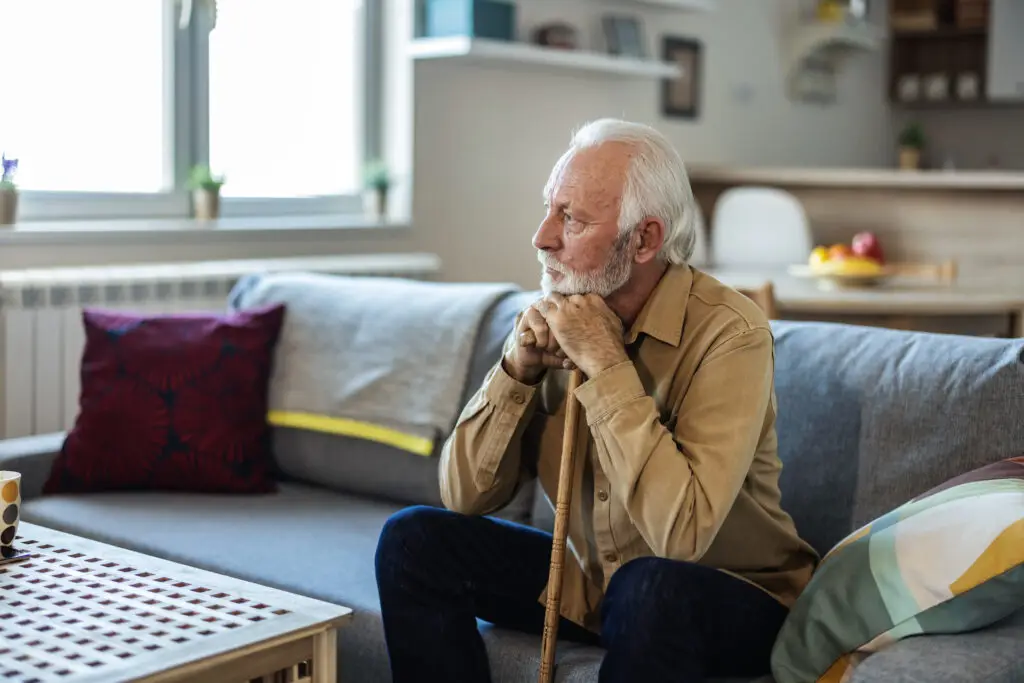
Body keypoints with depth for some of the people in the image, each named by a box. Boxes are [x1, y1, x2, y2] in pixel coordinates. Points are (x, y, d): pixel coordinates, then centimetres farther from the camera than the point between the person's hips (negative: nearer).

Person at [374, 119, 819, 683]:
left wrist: (606, 363, -28)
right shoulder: (557, 318, -4)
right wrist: (517, 368, -19)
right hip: (590, 579, 6)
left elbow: (682, 534, -33)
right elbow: (464, 497, -4)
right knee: (414, 540, -8)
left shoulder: (729, 333, -22)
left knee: (649, 585, -37)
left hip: (727, 595, -5)